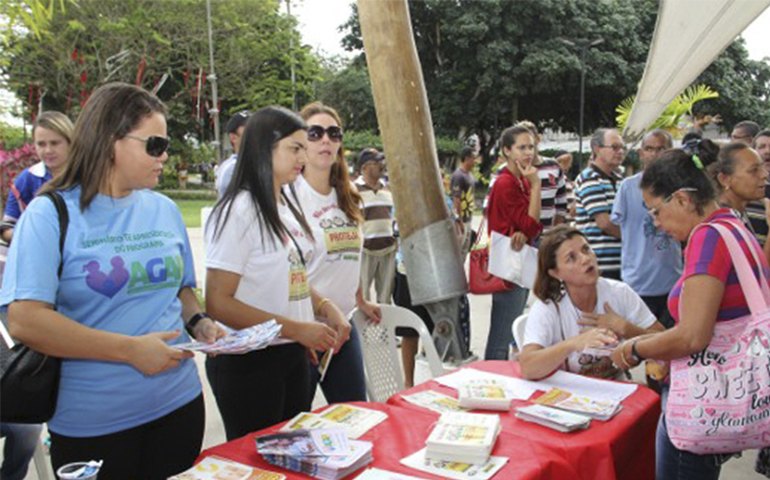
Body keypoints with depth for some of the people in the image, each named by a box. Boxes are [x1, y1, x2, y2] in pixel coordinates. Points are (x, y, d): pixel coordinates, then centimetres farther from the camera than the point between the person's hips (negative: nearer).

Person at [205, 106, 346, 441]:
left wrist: (325, 307, 0)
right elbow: (217, 302, -20)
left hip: (292, 354, 8)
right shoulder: (239, 211, -16)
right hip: (249, 362, -8)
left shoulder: (287, 205, 9)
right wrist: (296, 328, -22)